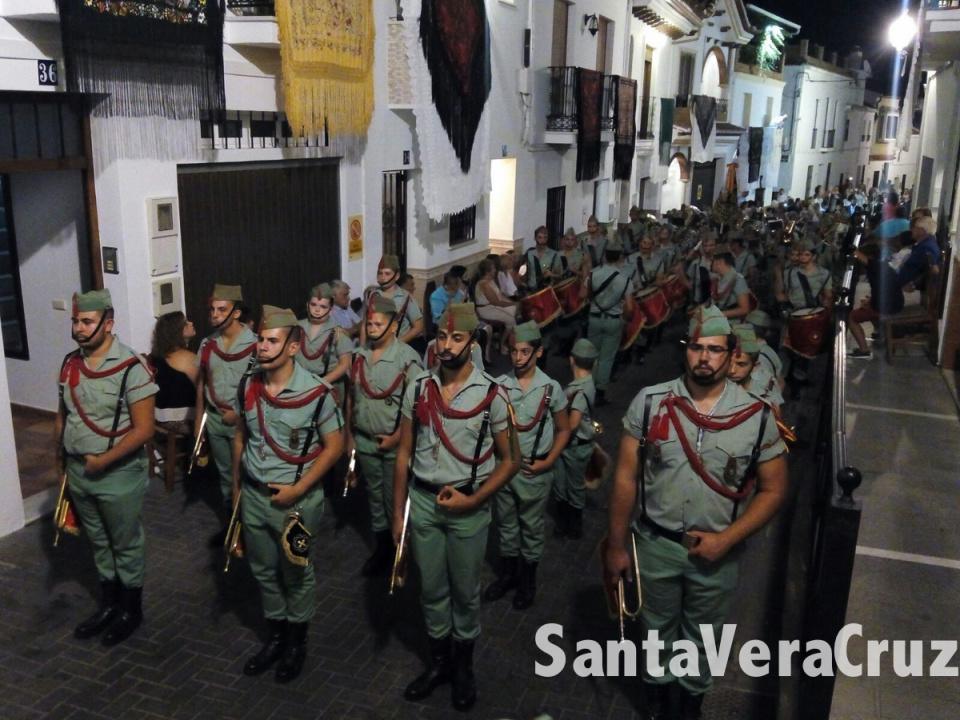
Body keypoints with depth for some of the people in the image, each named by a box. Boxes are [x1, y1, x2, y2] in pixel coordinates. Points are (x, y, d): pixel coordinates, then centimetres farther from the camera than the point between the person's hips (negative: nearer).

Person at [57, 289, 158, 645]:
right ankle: (108, 604, 39)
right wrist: (60, 456, 12)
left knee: (126, 545, 11)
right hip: (78, 471, 6)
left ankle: (131, 609, 29)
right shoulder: (70, 363, 1)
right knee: (99, 542, 21)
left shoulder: (131, 367, -20)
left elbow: (143, 429, -20)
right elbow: (63, 414, 13)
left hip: (118, 473, -6)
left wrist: (103, 461, -20)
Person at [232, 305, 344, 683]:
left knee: (296, 574, 13)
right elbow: (241, 435, 10)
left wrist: (298, 488, -17)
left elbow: (334, 446, -13)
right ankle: (276, 635, 39)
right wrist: (236, 487, 14)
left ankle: (297, 642, 34)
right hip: (253, 496, 5)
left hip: (297, 499, -5)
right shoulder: (248, 384, -3)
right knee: (263, 570, 19)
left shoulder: (316, 392, -19)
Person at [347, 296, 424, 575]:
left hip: (394, 444, -5)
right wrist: (349, 436, 11)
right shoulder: (358, 356, 2)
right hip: (364, 441, 5)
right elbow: (351, 398, 9)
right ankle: (381, 547, 33)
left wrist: (397, 438, -15)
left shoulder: (407, 358, -16)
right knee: (374, 497, 18)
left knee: (395, 499, 7)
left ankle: (398, 549, 25)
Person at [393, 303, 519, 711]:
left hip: (468, 506, -2)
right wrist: (397, 513, 4)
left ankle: (463, 665, 35)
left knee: (465, 592, 13)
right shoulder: (418, 389, -2)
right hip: (422, 500, 3)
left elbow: (510, 460, -5)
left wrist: (472, 500, -14)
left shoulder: (491, 394, -12)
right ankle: (439, 661, 37)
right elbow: (404, 454, 4)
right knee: (431, 589, 16)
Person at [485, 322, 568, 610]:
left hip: (535, 471, -1)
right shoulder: (498, 385, -8)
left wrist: (548, 462, -7)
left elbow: (563, 430, 1)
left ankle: (528, 580, 32)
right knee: (505, 523, 17)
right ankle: (507, 573, 37)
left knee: (532, 527, 13)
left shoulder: (551, 388, -9)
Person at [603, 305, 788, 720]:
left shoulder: (757, 416, -13)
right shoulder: (649, 402, -13)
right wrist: (615, 545, -5)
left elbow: (773, 490, -6)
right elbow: (626, 476, -7)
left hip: (716, 553, 0)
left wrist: (726, 539, -16)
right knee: (658, 630, 23)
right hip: (655, 544, 0)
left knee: (701, 640, 22)